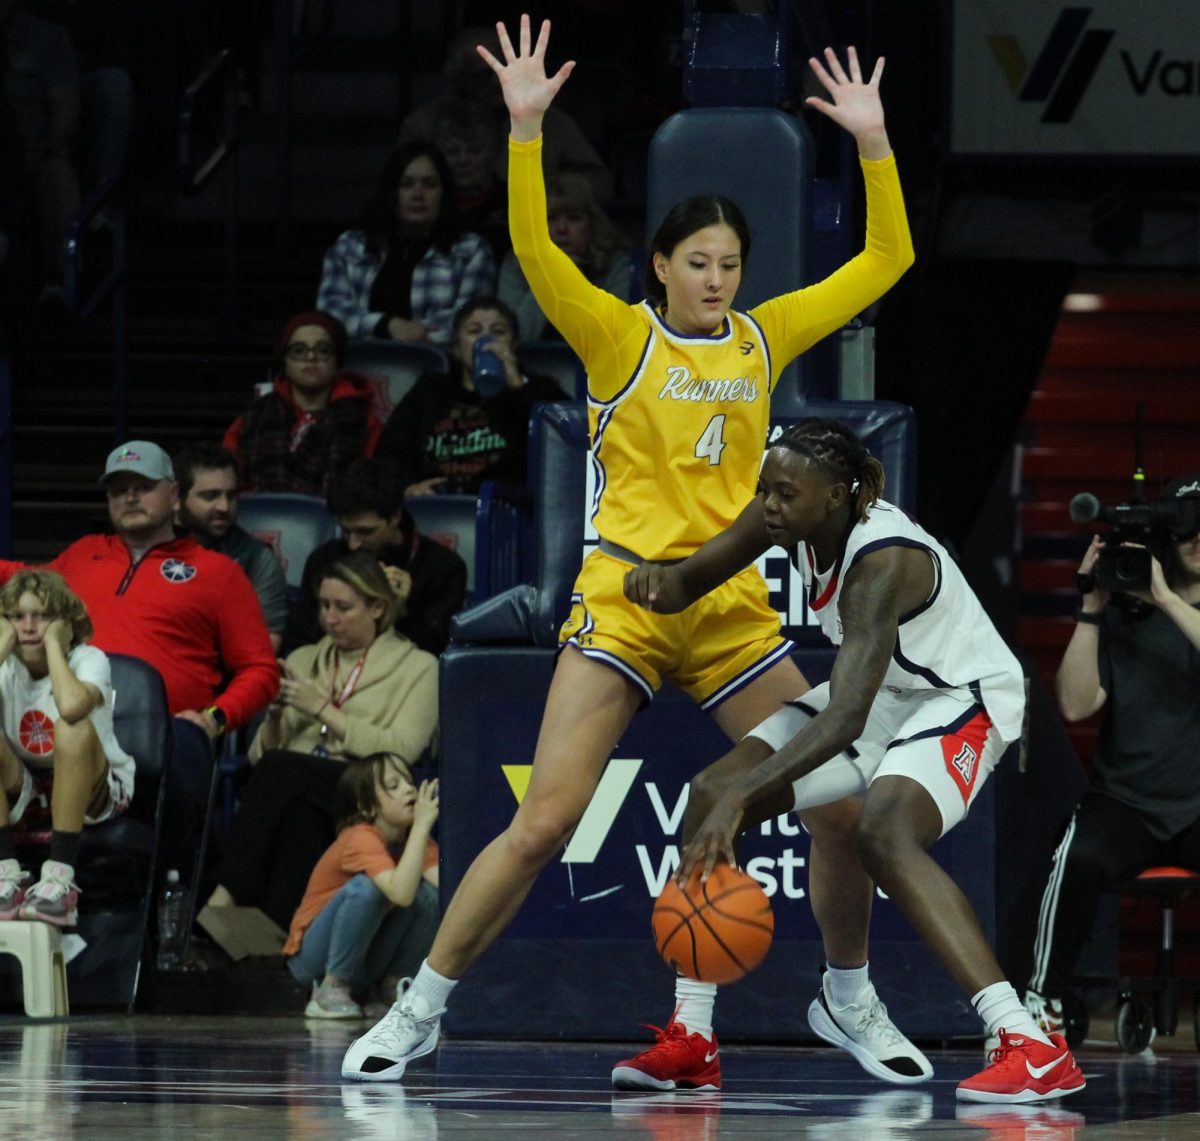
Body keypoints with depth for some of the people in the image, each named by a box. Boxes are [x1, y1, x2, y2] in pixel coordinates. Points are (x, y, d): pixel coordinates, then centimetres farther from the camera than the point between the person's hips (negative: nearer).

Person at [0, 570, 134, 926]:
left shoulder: (89, 660, -14)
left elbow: (71, 706, -40)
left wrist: (53, 643, -25)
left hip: (96, 791, -3)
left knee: (73, 729, -35)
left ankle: (59, 879, -37)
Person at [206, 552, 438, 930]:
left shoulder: (418, 668, 12)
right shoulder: (303, 660, 26)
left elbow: (400, 752, -5)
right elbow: (260, 754, 20)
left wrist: (323, 709, -7)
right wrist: (275, 715, -2)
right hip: (293, 792, 3)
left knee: (280, 771, -35)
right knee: (299, 812, -37)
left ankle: (225, 899, -41)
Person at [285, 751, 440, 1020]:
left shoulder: (415, 837, -3)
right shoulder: (361, 839, -22)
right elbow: (400, 893, -39)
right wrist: (422, 825, -37)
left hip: (364, 963, 6)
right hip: (311, 955, -6)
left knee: (429, 895, -16)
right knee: (365, 888, -32)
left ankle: (391, 986, -2)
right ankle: (331, 989, -18)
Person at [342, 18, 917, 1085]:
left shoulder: (762, 340, 10)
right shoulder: (619, 336, -1)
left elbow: (884, 263, 12)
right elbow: (535, 250, -16)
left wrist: (873, 140, 4)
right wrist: (525, 127, -24)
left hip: (733, 606, 4)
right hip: (625, 597, -4)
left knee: (845, 805, 1)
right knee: (542, 825, -12)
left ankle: (851, 999, 23)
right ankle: (419, 1011, -1)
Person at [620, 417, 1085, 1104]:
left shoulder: (883, 562, -35)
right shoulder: (791, 517, -13)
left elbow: (846, 719, -43)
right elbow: (694, 579, -1)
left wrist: (744, 794, -51)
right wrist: (662, 582, -27)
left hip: (962, 699, -9)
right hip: (879, 692, 9)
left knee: (887, 836, -35)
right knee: (710, 796, 0)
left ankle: (1035, 1049, -39)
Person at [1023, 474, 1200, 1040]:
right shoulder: (1124, 617, 9)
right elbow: (1077, 704, -1)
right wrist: (1090, 609, -5)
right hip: (1125, 803, 0)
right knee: (1079, 859, -33)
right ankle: (1043, 1002, -21)